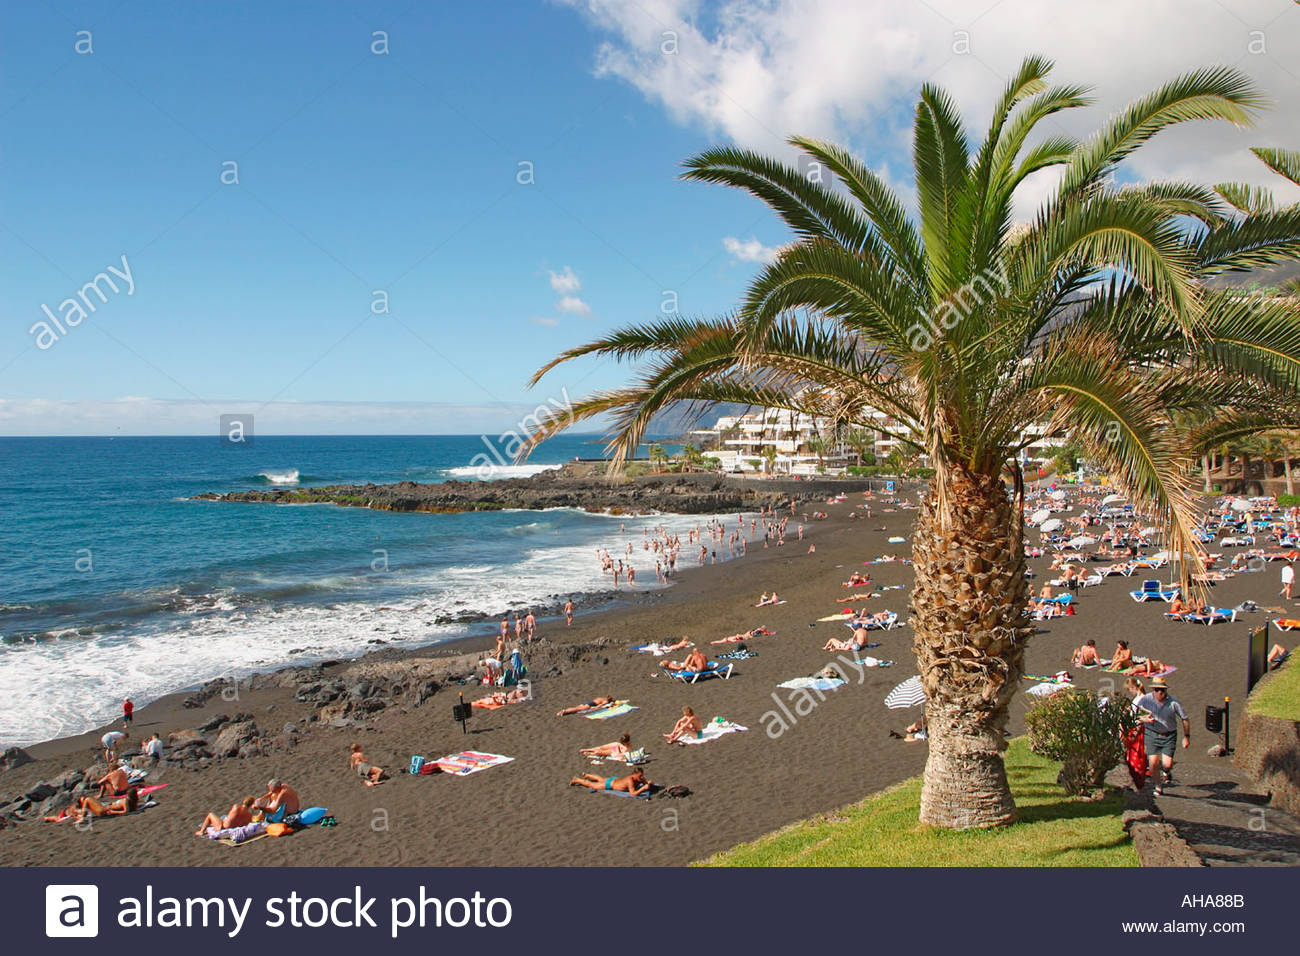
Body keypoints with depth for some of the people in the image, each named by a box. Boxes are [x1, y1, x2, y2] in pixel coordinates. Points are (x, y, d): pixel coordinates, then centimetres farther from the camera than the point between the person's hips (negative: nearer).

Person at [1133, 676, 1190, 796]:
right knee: (1153, 763, -7)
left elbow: (1185, 719, 2)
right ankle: (1158, 786, 19)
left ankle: (1166, 772, 31)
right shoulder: (1145, 699, -9)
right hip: (1152, 734, 0)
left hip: (1169, 736, 0)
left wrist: (1186, 737, 0)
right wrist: (1144, 719, -18)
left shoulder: (1174, 702, -9)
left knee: (1167, 764, -8)